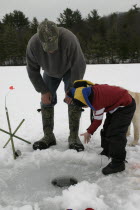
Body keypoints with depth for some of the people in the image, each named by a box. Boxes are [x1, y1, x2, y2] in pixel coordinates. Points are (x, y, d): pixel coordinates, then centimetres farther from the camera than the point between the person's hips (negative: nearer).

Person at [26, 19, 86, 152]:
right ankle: (48, 136, 6)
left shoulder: (69, 39, -39)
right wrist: (43, 91, -17)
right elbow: (32, 70, -15)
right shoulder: (33, 44, -30)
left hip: (70, 70, -2)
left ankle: (74, 137, -6)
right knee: (46, 101, -4)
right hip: (50, 72, 3)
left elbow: (78, 66, -29)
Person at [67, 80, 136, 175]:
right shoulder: (92, 89, -9)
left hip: (125, 106, -11)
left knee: (116, 133, -17)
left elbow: (98, 120, -20)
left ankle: (118, 163, -9)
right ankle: (107, 153, 32)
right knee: (106, 130, 15)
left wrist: (89, 132, -7)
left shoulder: (98, 101, -33)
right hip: (116, 105, 11)